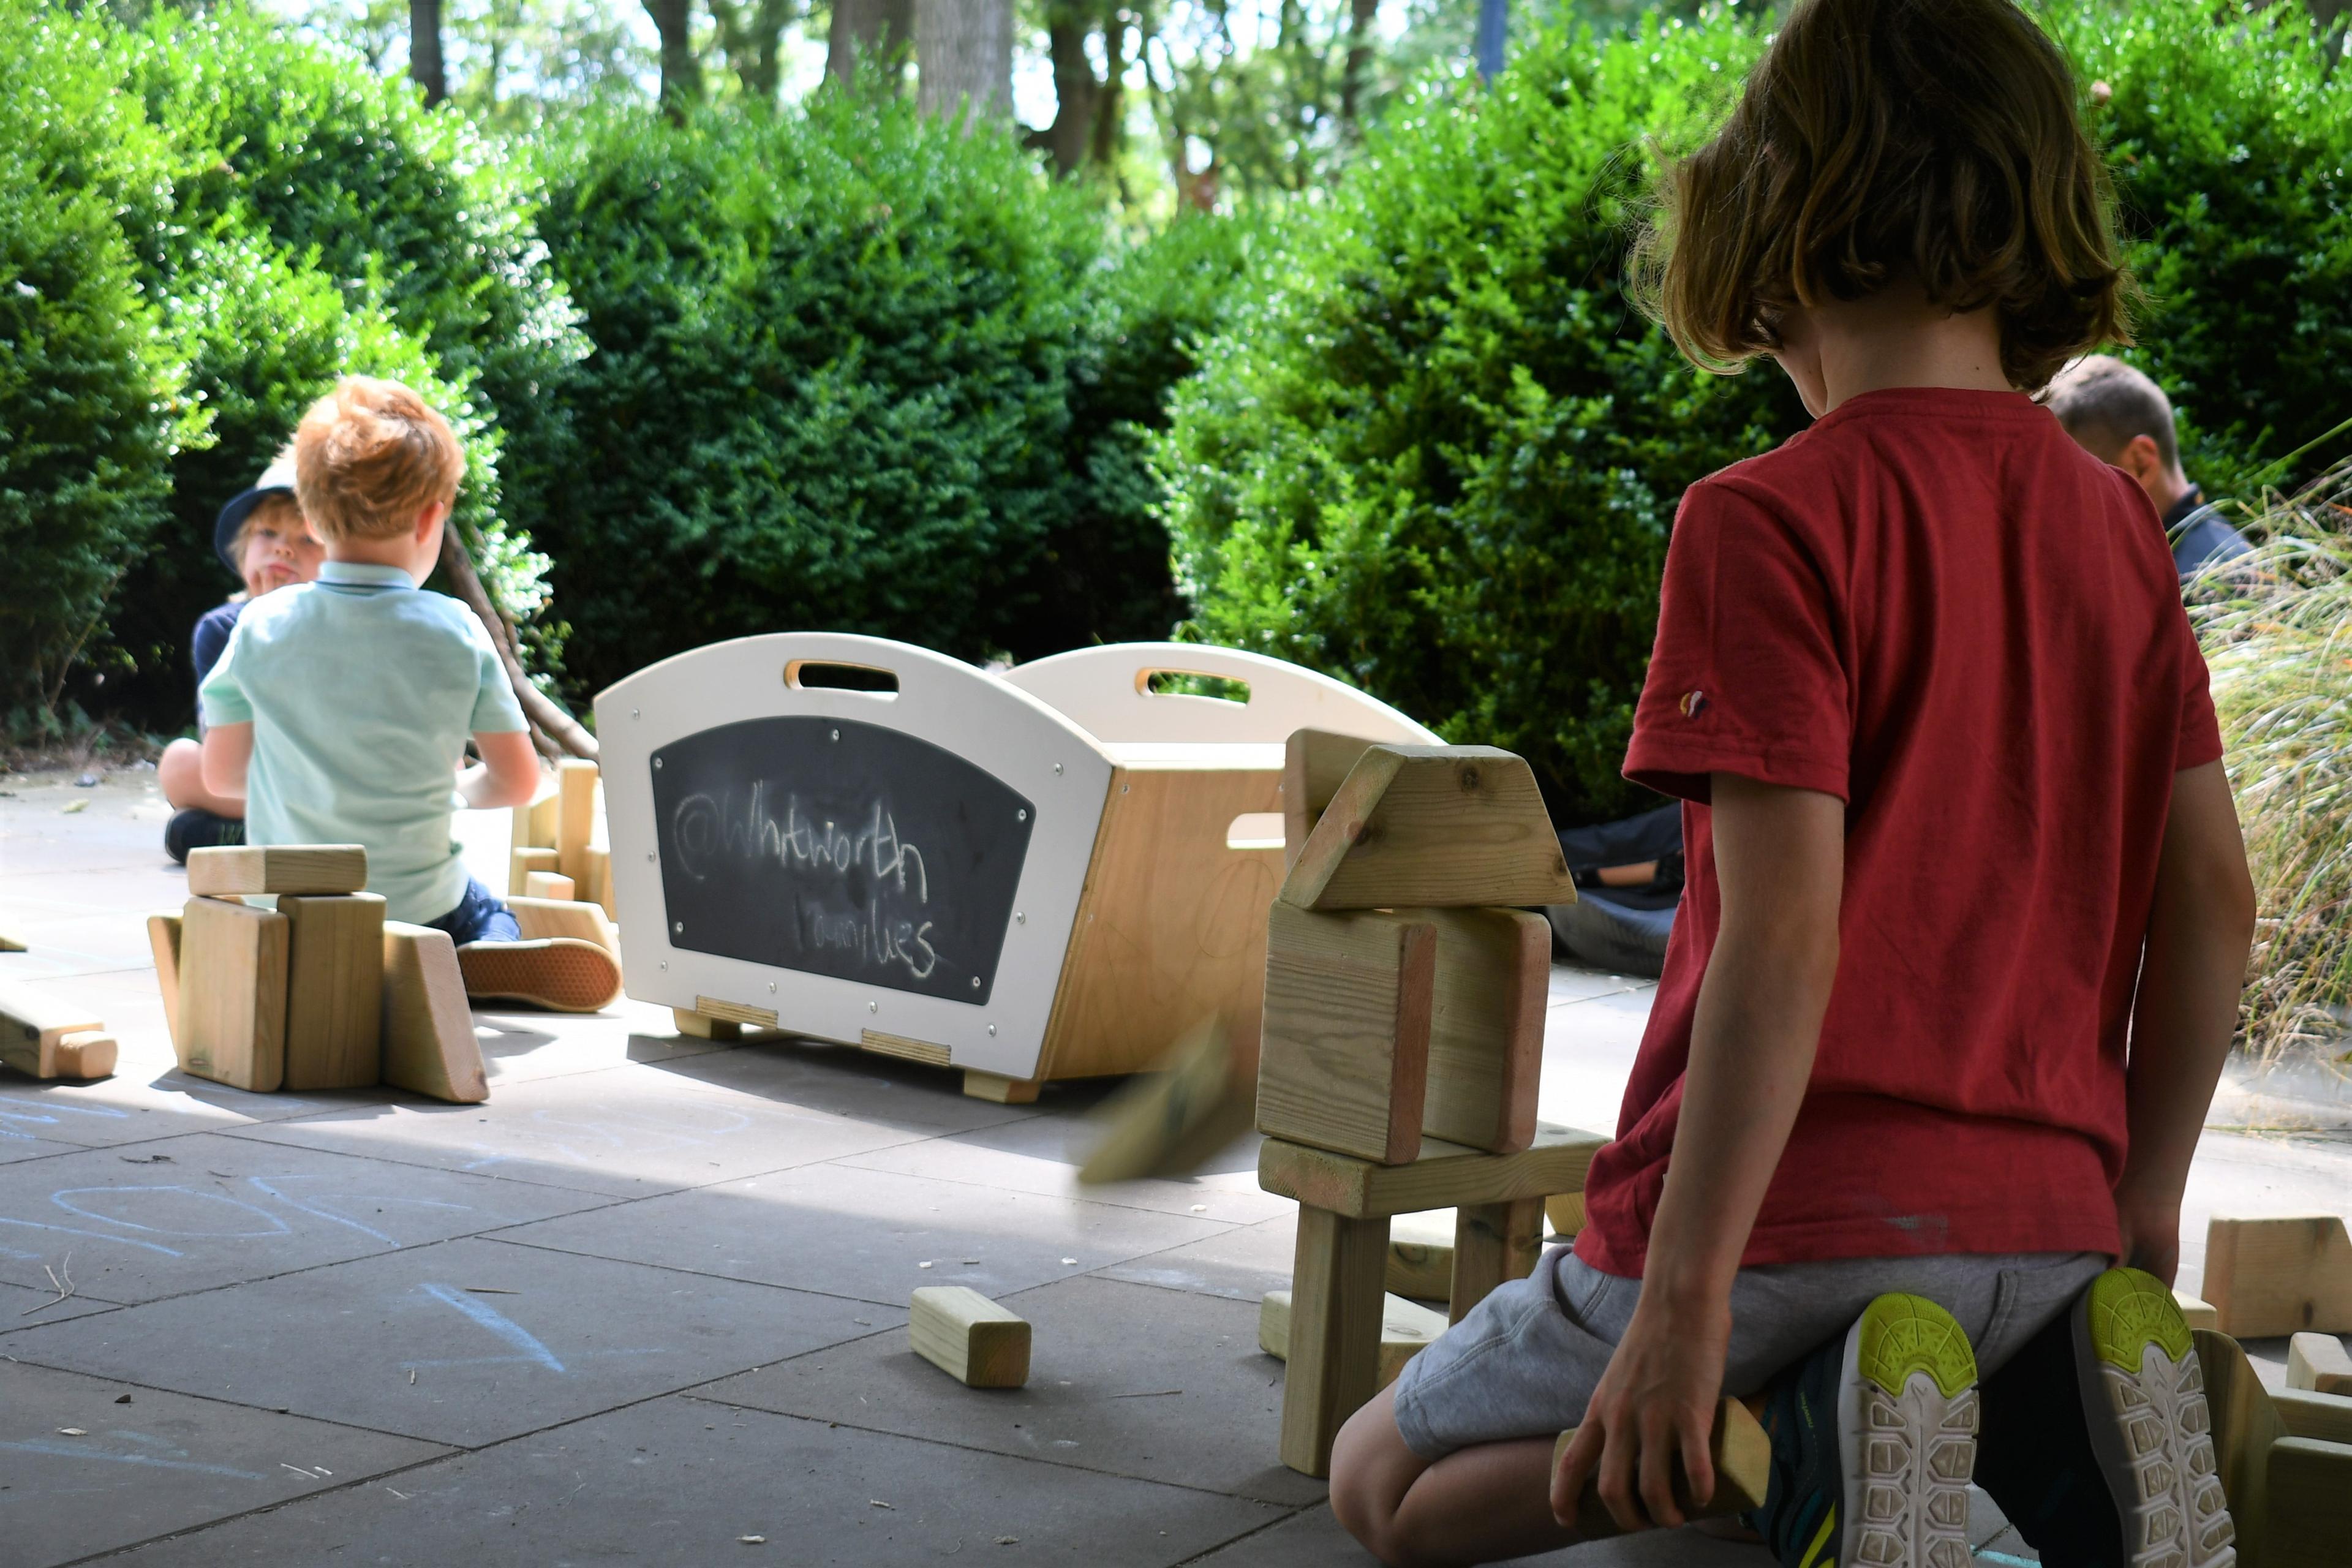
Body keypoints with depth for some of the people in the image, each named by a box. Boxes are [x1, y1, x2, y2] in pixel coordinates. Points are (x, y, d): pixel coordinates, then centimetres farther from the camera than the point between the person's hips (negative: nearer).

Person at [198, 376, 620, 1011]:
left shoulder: (262, 627, -8)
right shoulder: (455, 632, -11)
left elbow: (220, 774, 0)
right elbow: (517, 781, -4)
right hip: (419, 905, -1)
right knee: (490, 913, 31)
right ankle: (484, 964, -3)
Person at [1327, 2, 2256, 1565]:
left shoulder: (1771, 524, -13)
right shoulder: (2119, 526, 7)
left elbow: (1784, 937, -20)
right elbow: (2215, 902, 8)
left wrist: (1686, 1291, -18)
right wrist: (2140, 1219, 18)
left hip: (1799, 1219, -6)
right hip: (2042, 1225, 6)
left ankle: (1815, 1434, -10)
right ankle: (2064, 1417, 1)